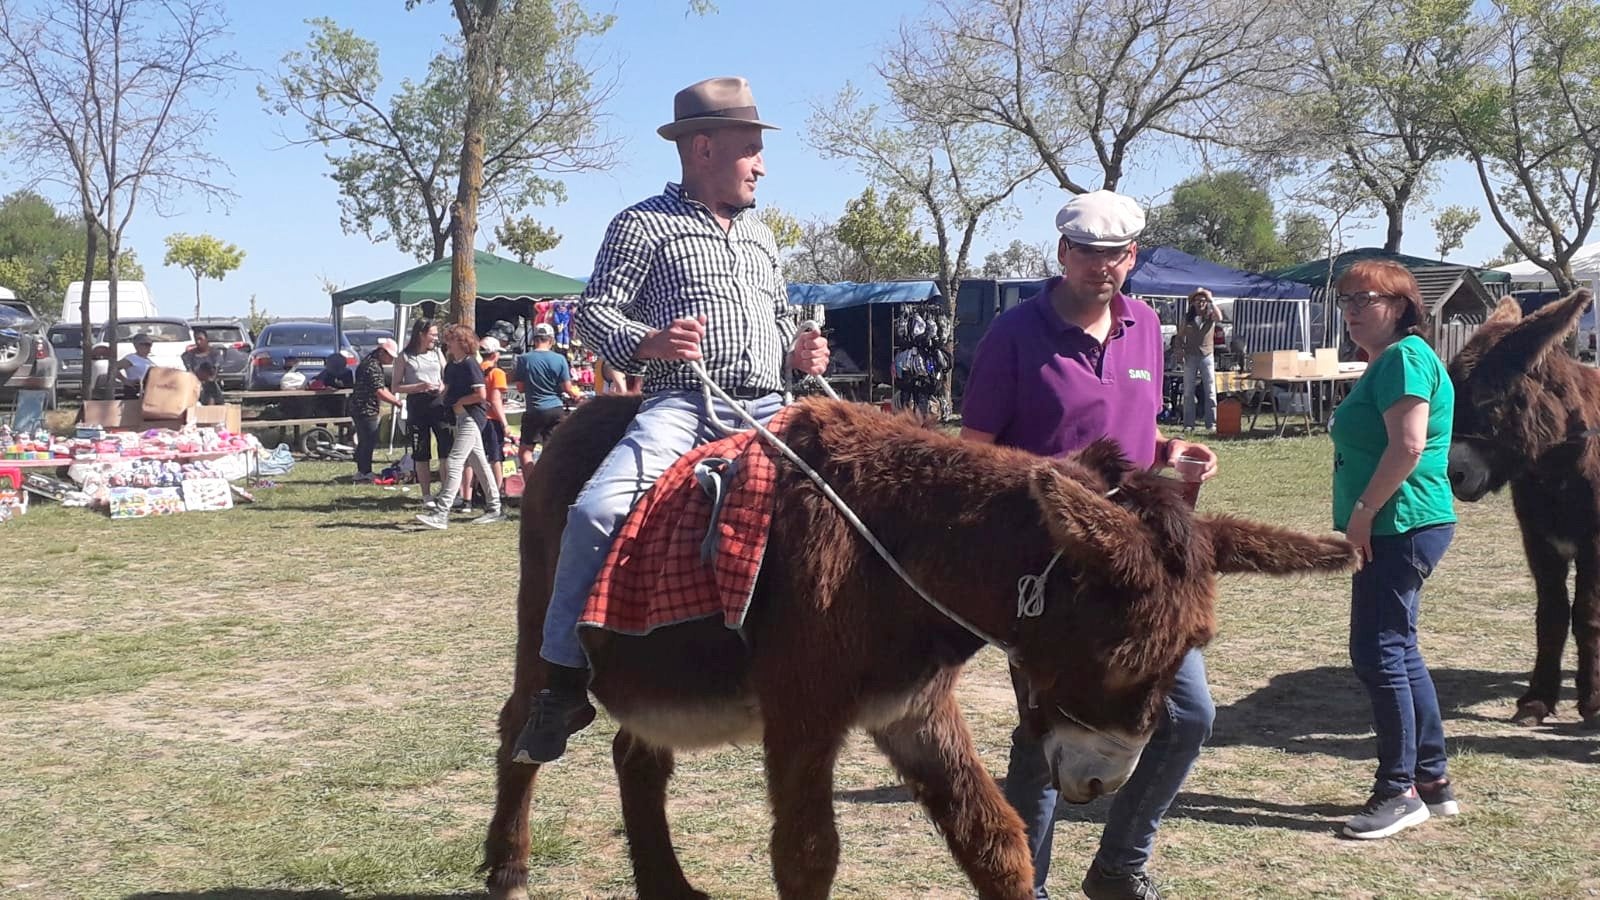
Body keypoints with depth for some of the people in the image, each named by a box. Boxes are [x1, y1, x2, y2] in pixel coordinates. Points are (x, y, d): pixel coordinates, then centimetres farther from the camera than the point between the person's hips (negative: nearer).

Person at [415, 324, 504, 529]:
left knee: (454, 463, -15)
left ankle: (441, 514, -18)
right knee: (479, 462, 14)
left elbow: (481, 395, -18)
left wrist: (460, 402, -8)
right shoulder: (450, 366, 13)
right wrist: (447, 400, 6)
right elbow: (448, 390, 27)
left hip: (472, 417, -10)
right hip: (462, 418, 10)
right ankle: (494, 509, 21)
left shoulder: (470, 364, -14)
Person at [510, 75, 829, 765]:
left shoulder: (759, 236, 25)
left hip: (768, 410, 6)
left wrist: (797, 351, 11)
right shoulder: (645, 224, 5)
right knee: (597, 510, -27)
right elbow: (593, 313, 0)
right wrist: (646, 342, -20)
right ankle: (563, 684, -15)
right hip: (682, 404, -6)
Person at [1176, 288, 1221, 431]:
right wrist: (1180, 350, -2)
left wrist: (1211, 301, -15)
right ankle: (1188, 424, 5)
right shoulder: (1187, 316, 8)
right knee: (1188, 392, 1)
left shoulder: (1210, 315, 3)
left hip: (1207, 356, -1)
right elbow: (1180, 336, 13)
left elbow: (1219, 318, -20)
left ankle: (1211, 424, 0)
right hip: (1190, 357, 1)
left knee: (1210, 392, -2)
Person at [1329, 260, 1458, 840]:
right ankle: (1433, 780, 24)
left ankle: (1400, 791, 2)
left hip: (1402, 526, -11)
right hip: (1391, 530, 11)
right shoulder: (1384, 363, 19)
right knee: (1398, 651, 15)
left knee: (1378, 653, -7)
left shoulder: (1405, 357, -14)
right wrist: (1360, 518, 15)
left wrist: (1362, 511, -20)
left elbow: (1409, 446, -24)